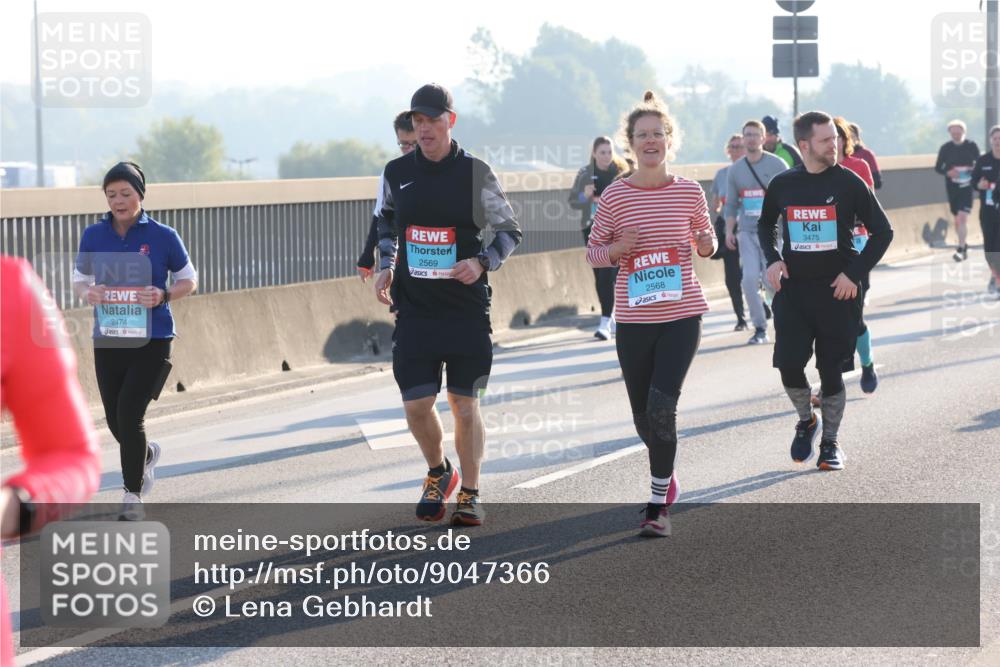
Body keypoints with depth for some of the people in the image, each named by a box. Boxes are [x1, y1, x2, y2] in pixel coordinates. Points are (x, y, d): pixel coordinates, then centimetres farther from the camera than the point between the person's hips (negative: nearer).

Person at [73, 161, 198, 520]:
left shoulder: (162, 236, -5)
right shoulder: (93, 236, 2)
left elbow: (189, 279, 5)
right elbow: (79, 278, 14)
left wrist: (163, 295, -15)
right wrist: (87, 293, -10)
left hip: (152, 341, -3)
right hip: (108, 340, 4)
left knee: (130, 414, -15)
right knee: (116, 421, 10)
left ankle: (132, 495, 0)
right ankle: (146, 454, 46)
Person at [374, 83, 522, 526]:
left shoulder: (475, 173, -4)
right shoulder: (397, 173, 5)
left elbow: (509, 231, 4)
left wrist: (482, 263, -13)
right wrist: (385, 267, 10)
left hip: (466, 308, -2)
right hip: (414, 308, 2)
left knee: (465, 404, 1)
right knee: (416, 404, -3)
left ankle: (469, 494, 16)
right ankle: (438, 473, 26)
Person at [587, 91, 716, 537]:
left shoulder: (689, 192, 1)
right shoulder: (615, 196, -1)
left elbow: (705, 242, 15)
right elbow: (593, 253, 6)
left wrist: (707, 245, -8)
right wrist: (618, 248, -15)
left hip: (682, 316, -1)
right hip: (634, 319, 1)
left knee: (661, 407, -16)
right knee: (643, 416, 9)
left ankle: (658, 504, -4)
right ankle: (665, 476, 40)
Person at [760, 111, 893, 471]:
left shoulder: (849, 183, -6)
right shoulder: (782, 185, 1)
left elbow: (882, 231, -1)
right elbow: (766, 225, 21)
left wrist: (855, 273, -9)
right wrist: (772, 259, 3)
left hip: (837, 291, -2)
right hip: (793, 289, 2)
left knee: (830, 370, 2)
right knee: (789, 365, -6)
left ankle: (830, 442, 19)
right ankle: (806, 420, 23)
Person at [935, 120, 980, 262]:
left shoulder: (971, 146, -2)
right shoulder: (945, 148, 1)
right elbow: (937, 167, 7)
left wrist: (973, 170, -15)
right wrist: (948, 172, -14)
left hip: (967, 186, -3)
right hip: (951, 186, 3)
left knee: (962, 217, -16)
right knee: (957, 219, 13)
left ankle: (961, 249, -18)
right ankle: (965, 245, 31)